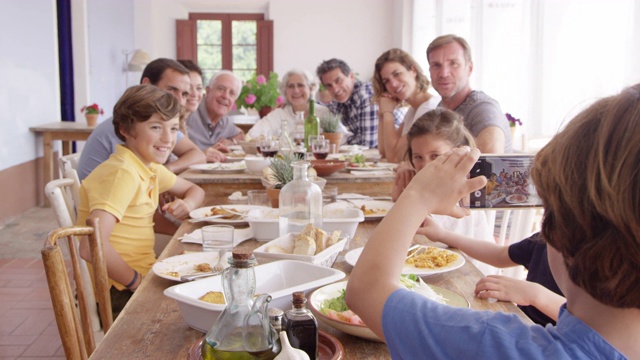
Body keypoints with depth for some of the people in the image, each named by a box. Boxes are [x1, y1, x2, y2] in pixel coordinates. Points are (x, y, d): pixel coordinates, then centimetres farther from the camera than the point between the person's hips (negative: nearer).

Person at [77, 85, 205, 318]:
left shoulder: (151, 168, 6)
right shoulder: (122, 173, -21)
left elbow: (194, 190, 21)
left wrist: (187, 204, -3)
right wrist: (137, 281, -20)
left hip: (140, 276, 9)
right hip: (119, 294, -8)